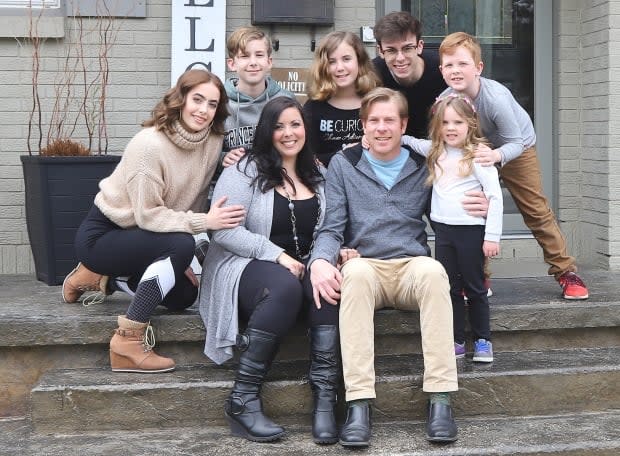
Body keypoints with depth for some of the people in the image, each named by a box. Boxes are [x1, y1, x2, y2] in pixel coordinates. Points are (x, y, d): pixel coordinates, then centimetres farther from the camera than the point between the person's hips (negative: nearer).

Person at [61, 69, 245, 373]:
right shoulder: (150, 144, -27)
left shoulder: (213, 141, -7)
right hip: (101, 234, -8)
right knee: (180, 245, -29)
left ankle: (102, 278, 19)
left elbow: (197, 197, -1)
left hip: (137, 237, 8)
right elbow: (147, 215, -26)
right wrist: (204, 222, -33)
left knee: (185, 295, 3)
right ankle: (128, 341, -22)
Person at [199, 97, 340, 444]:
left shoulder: (317, 175, 16)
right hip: (245, 266, -4)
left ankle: (325, 397, -32)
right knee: (285, 287, -38)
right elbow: (223, 230, -12)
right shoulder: (245, 170, -2)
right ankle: (244, 399, -30)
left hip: (303, 268, 5)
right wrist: (277, 254, -18)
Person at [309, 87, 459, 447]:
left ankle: (441, 400, -36)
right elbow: (332, 227, 3)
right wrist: (320, 260, -17)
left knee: (433, 271, -35)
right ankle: (359, 404, -43)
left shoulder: (424, 168, 14)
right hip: (365, 266, -1)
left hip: (413, 266, 1)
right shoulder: (343, 165, 11)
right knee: (355, 272, -38)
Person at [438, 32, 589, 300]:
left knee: (536, 210, -1)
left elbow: (515, 142, -33)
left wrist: (495, 155, -52)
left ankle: (566, 272, 10)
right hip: (478, 150, 4)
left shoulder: (496, 97, -38)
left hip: (518, 147, -3)